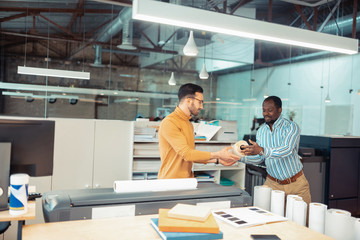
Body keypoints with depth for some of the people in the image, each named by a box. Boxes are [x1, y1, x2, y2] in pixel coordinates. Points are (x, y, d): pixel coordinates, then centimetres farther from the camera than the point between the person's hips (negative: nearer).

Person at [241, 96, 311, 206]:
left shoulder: (291, 127, -13)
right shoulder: (261, 131, 4)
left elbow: (287, 150, -30)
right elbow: (259, 158, 5)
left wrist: (261, 150, -43)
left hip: (296, 183, -3)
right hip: (273, 183, 3)